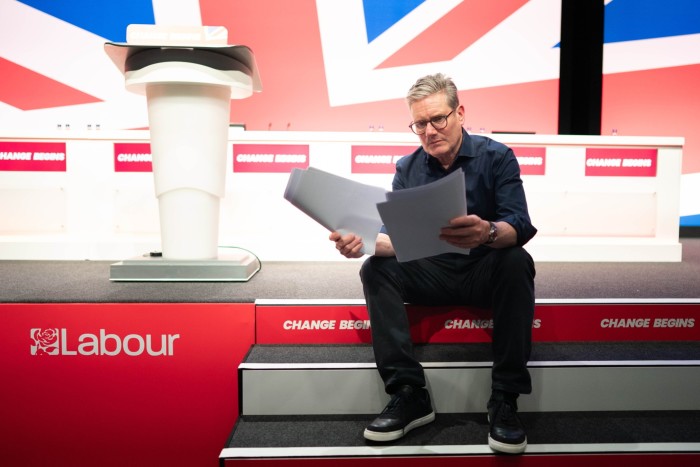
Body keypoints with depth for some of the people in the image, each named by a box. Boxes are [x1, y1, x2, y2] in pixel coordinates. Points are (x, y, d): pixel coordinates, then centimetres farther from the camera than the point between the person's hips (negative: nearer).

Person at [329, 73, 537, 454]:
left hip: (486, 272, -2)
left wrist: (488, 233, -46)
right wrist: (363, 242, -31)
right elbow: (394, 235, -7)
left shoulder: (496, 157, -8)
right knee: (375, 269, -20)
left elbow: (521, 226, -21)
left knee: (517, 262, -33)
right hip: (432, 273, 3)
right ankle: (409, 394, -22)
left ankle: (504, 399, -26)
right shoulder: (407, 169, 1)